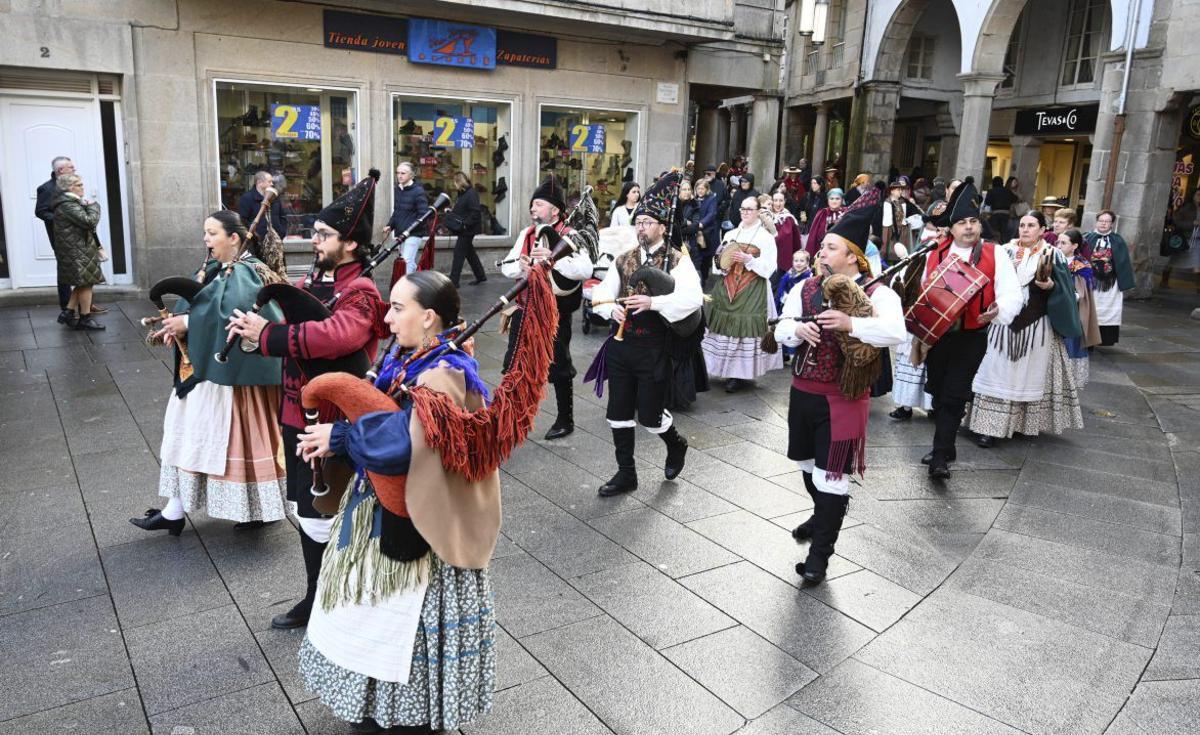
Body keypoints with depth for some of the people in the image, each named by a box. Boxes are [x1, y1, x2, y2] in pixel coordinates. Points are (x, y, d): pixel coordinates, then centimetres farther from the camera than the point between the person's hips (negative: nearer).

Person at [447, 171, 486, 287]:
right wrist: (451, 212, 6)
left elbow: (476, 212, -22)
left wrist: (465, 223, -24)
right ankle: (480, 275, 29)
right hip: (462, 230, 10)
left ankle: (453, 281, -3)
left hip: (467, 230, -10)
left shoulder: (471, 194, -16)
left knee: (459, 253, -7)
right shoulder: (462, 194, 13)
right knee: (470, 253, 16)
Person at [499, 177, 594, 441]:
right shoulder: (526, 234, 7)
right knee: (513, 364, 13)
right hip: (524, 309, 6)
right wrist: (520, 266, -15)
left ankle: (565, 420, 23)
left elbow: (585, 270, -27)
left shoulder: (569, 236, -13)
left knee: (558, 368, 6)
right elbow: (506, 266, 7)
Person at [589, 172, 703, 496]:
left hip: (654, 349, -5)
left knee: (649, 416, 3)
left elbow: (693, 298, -21)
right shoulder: (624, 259, 9)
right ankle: (626, 474, 25)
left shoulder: (677, 261, -6)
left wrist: (653, 302, -31)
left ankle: (676, 443, 37)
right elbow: (601, 293, 6)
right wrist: (611, 308, -16)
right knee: (619, 414, 9)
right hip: (621, 345, 5)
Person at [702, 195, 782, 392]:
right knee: (726, 324, 0)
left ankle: (738, 374, -4)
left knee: (745, 326, -10)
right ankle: (725, 369, 10)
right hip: (727, 288, 5)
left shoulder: (766, 237, 1)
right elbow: (719, 259, 17)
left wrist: (749, 260, -19)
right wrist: (723, 264, -6)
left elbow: (769, 268, -7)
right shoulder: (730, 234, 15)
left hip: (752, 291, -5)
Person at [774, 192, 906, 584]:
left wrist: (850, 323, -39)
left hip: (842, 399, -6)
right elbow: (780, 331, 1)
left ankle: (820, 553, 7)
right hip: (802, 391, 6)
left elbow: (896, 332, -29)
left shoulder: (876, 293, -12)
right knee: (808, 465, 23)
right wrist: (798, 329, -21)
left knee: (832, 475, -3)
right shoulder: (806, 288, 5)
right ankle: (822, 515, 49)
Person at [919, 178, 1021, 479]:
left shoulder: (994, 254, -3)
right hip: (936, 333, 4)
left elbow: (1011, 294, -7)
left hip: (971, 338, -4)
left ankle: (940, 457, -2)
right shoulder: (935, 253, 5)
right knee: (938, 392, 14)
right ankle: (945, 447, 31)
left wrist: (997, 311, -27)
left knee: (954, 396, -5)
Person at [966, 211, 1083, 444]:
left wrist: (1051, 286, -21)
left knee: (1033, 373, 7)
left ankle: (1029, 423, 19)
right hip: (1006, 323, 1)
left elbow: (1065, 289, -1)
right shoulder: (1006, 252, 6)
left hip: (1037, 326, -1)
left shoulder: (1053, 255, 1)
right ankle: (990, 425, 2)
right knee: (1000, 373, 0)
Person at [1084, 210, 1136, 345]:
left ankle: (1106, 339, 11)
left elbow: (1124, 263, 3)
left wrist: (1123, 284, -3)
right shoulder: (1087, 239, 2)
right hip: (1090, 282, -1)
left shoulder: (1118, 241, 4)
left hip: (1110, 284, 1)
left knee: (1108, 312, 3)